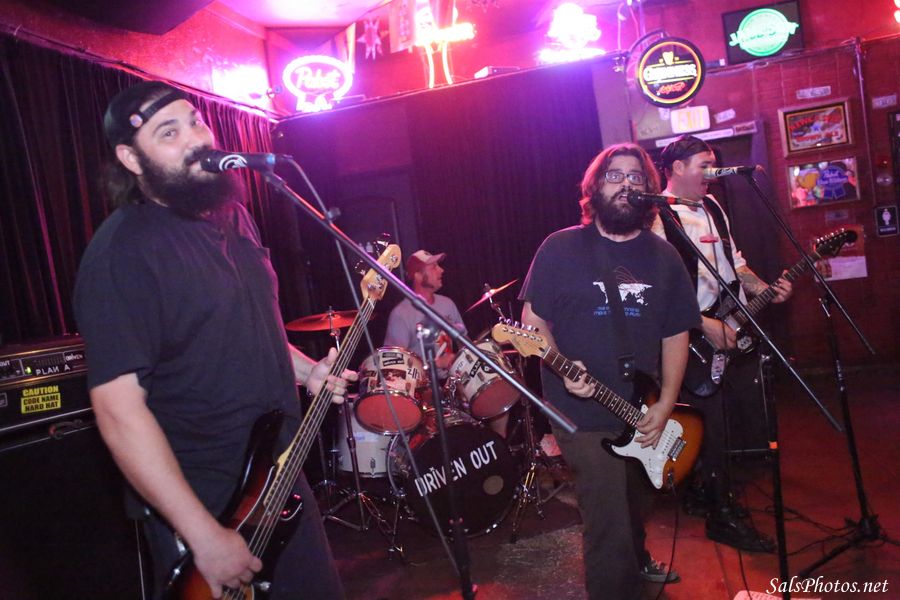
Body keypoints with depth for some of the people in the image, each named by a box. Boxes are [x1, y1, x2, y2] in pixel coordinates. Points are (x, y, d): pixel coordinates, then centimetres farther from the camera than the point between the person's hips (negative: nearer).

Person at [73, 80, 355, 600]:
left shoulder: (232, 215, 5)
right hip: (201, 505, -7)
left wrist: (305, 369, 2)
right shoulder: (120, 253, -19)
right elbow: (118, 407, -24)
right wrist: (204, 535, -23)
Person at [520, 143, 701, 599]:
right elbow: (534, 318, -5)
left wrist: (665, 404, -3)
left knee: (635, 507, 27)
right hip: (583, 415, -5)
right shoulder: (560, 248, -8)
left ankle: (636, 563, 56)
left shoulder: (663, 257, 4)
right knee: (609, 530, -7)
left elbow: (676, 333, 6)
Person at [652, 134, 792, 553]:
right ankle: (722, 516, 16)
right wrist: (705, 325, -21)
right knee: (712, 427, 0)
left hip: (733, 331, 9)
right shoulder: (657, 218, -15)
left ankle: (705, 491, 33)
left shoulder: (711, 207, 13)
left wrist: (763, 290, 5)